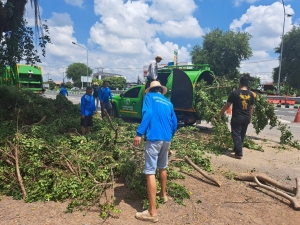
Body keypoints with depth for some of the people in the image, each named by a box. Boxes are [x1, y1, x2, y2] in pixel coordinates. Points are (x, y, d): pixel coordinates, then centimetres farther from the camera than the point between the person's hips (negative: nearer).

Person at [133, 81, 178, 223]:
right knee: (162, 167, 26)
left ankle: (152, 212, -5)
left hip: (154, 138, -6)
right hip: (166, 139, 7)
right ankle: (163, 194, 44)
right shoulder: (168, 102, 19)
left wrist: (139, 133, -19)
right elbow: (174, 122, 18)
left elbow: (147, 114, -14)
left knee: (150, 172, -6)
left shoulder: (149, 97, 4)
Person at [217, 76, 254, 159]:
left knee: (236, 135, 0)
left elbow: (227, 105, -7)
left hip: (237, 118, -5)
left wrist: (220, 113, 4)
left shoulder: (235, 93, -10)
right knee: (242, 135, 18)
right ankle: (236, 148, 33)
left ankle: (239, 153, -2)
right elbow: (251, 107, 11)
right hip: (246, 118, 6)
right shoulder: (251, 94, 5)